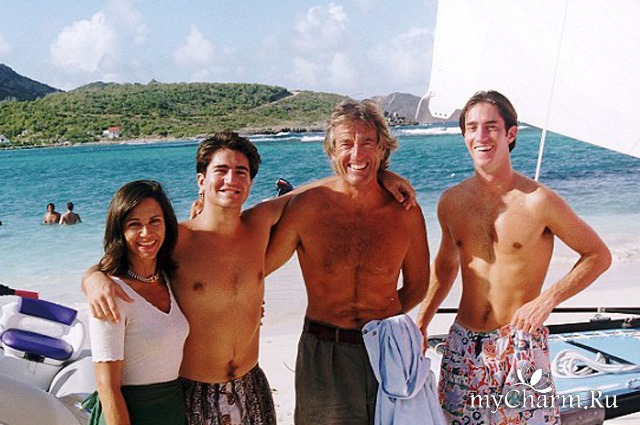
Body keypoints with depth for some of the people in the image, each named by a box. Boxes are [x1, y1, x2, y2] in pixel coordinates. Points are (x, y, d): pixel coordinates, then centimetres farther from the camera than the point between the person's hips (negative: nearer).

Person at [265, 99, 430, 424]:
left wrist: (384, 319, -1)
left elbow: (417, 285, 9)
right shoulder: (307, 206, -10)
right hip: (323, 354, -1)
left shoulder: (406, 211, -4)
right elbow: (255, 269, 0)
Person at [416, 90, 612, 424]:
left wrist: (548, 299, -15)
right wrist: (421, 323, 10)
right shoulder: (451, 202, 0)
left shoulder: (539, 201, -13)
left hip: (520, 344, -4)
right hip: (462, 343, 4)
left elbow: (598, 256, -3)